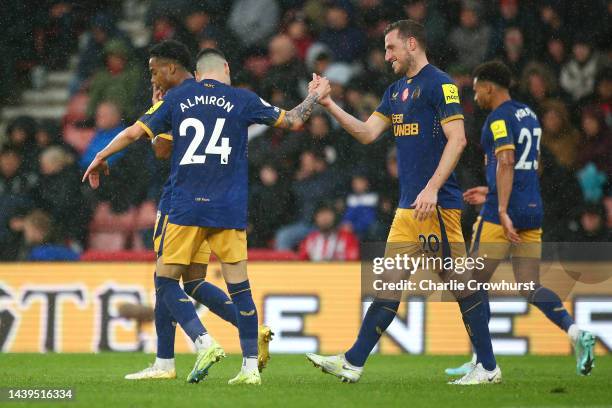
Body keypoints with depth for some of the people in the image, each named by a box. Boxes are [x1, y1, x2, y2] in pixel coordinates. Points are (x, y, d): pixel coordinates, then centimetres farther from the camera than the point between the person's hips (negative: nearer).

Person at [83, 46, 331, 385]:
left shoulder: (177, 98, 7)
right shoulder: (243, 100, 7)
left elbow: (135, 132, 9)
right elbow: (293, 121, 15)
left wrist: (100, 158, 25)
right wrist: (315, 96, 35)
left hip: (185, 207, -1)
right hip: (229, 210, 1)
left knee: (166, 280, 8)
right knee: (239, 286, 6)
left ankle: (204, 343, -11)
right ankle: (251, 366, 4)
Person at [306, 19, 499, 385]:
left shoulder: (439, 84, -9)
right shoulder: (396, 91, 19)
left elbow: (457, 139, -15)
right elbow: (367, 133, 17)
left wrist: (432, 189, -21)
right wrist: (330, 105, 8)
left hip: (437, 204, -9)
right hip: (408, 205, 9)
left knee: (459, 282, -6)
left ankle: (488, 367, 0)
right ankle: (353, 363, 6)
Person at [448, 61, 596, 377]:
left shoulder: (499, 118, -10)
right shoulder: (529, 115, 17)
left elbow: (506, 163, -22)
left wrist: (502, 211, -27)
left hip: (503, 214, -8)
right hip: (532, 210, 8)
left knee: (474, 284, 3)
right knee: (531, 289, 5)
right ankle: (576, 333, -17)